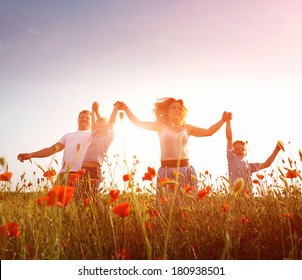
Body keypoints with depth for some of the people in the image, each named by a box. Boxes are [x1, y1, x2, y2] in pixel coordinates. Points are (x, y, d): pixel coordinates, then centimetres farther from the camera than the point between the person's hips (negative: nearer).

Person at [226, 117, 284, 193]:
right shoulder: (232, 159, 8)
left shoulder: (249, 165, 23)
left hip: (248, 194, 5)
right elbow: (229, 138, 3)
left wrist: (276, 150, 19)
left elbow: (266, 164, 23)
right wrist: (228, 121, 2)